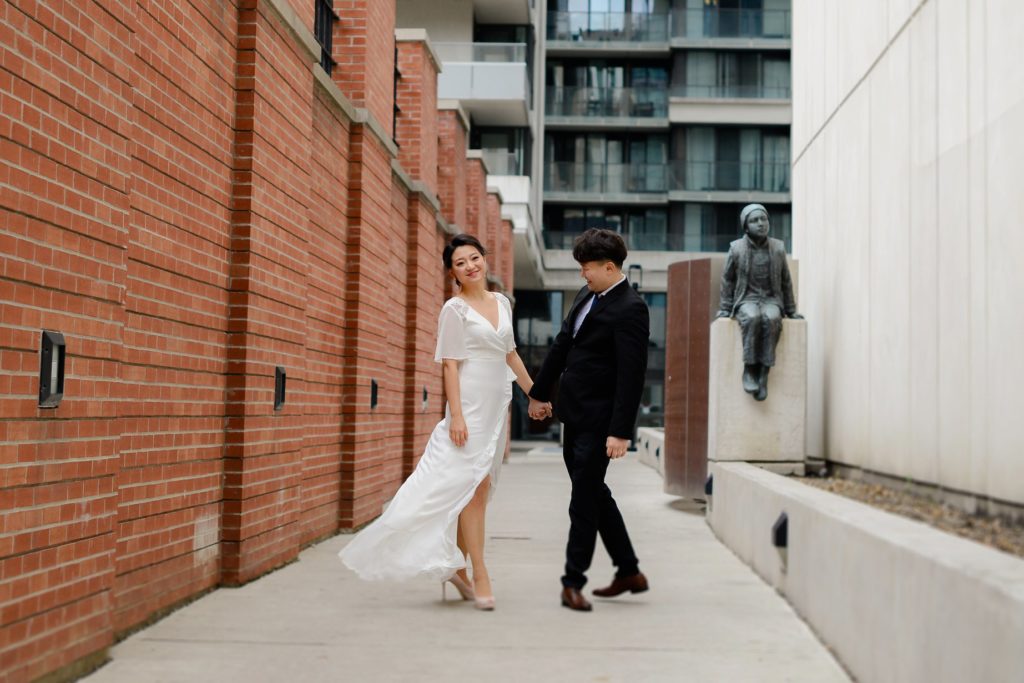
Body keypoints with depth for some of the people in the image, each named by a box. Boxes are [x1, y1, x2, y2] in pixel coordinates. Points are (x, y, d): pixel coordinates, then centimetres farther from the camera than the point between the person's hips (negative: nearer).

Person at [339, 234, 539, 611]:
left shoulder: (502, 303, 12)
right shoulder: (455, 309, -6)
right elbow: (450, 364, -11)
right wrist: (456, 414, -18)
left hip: (497, 406, 7)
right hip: (470, 404, -7)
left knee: (479, 489, 9)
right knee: (472, 485, -8)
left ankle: (456, 567, 19)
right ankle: (480, 577, -4)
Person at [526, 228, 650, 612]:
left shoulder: (629, 309, -17)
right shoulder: (587, 295, 10)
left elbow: (632, 374, -21)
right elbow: (562, 346, 19)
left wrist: (620, 431, -25)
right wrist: (540, 392, 24)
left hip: (598, 420, -9)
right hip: (574, 412, 9)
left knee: (584, 499, -3)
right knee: (593, 493, 16)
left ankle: (573, 582, 8)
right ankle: (629, 572, 28)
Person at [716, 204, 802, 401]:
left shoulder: (778, 248, 4)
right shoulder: (736, 248, -1)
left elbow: (786, 281, 12)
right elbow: (727, 280, 8)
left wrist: (791, 310, 14)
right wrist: (725, 308, 7)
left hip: (771, 299, 1)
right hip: (746, 299, -1)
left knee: (770, 319, -34)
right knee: (752, 318, -37)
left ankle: (763, 373, -31)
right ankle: (749, 369, -28)